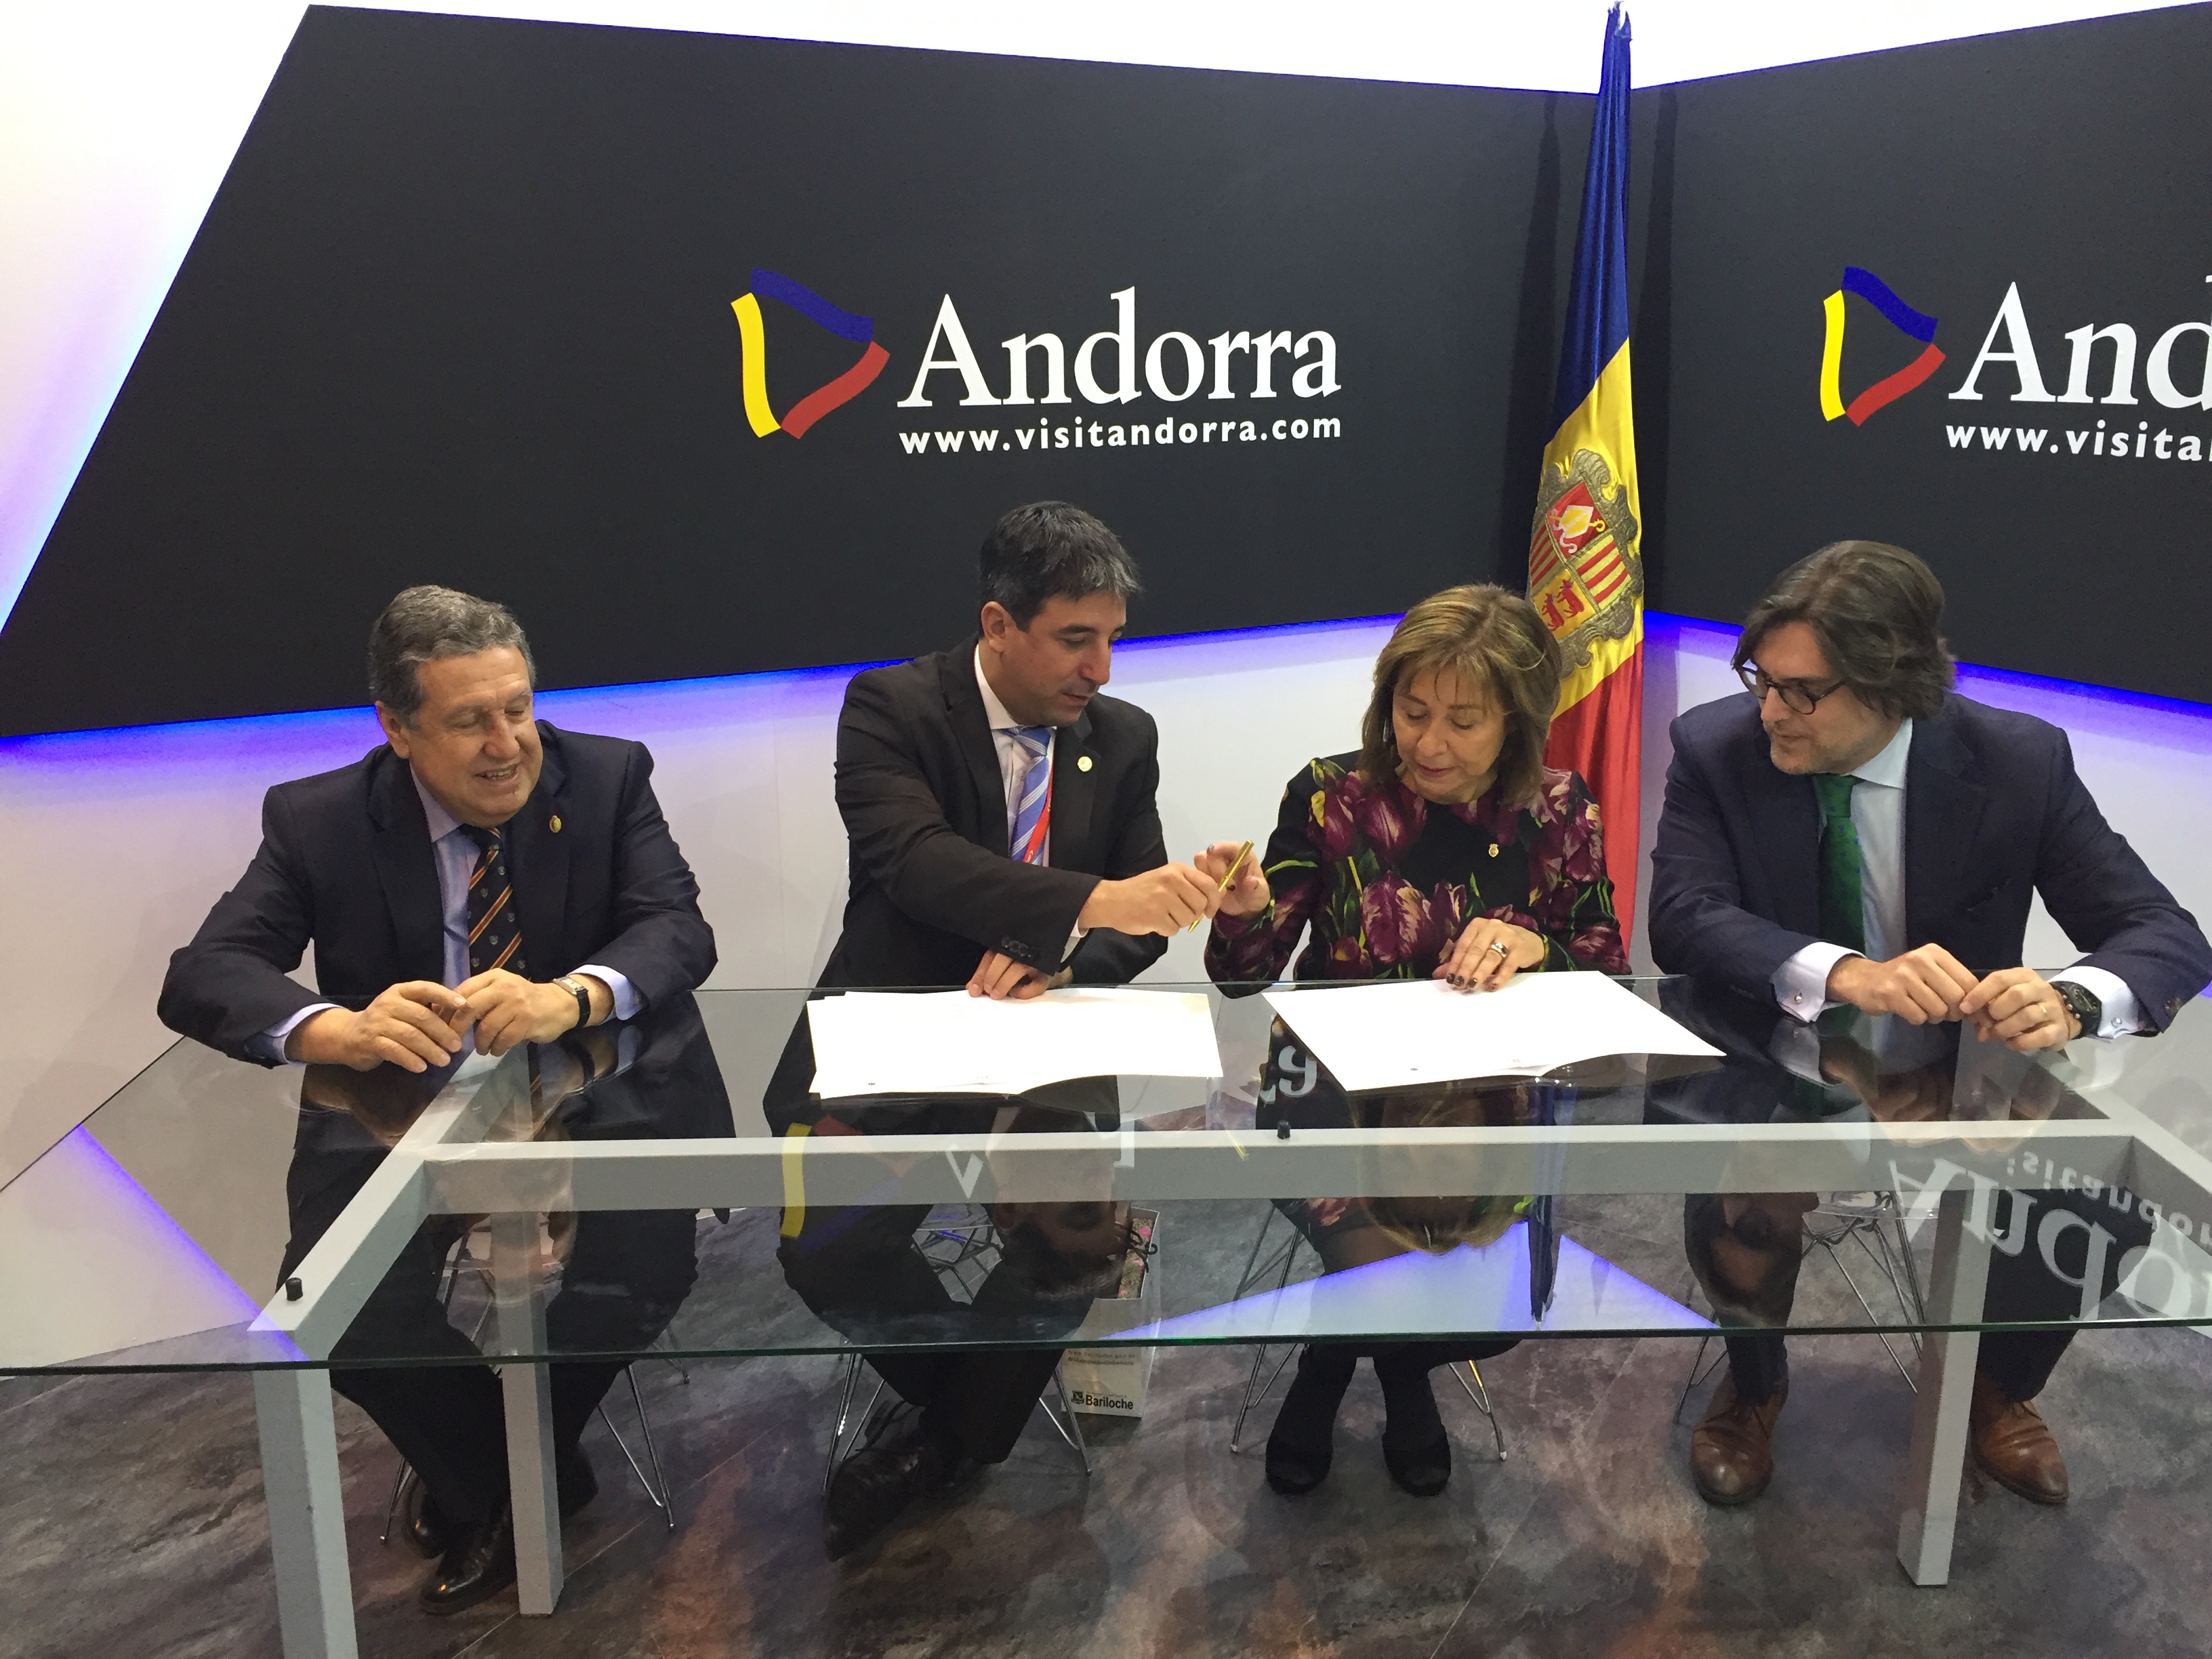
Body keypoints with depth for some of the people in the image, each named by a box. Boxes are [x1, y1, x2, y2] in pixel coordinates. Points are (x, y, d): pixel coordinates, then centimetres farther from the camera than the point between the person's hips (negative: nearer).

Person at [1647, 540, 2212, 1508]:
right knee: (1741, 1205, -30)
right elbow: (1683, 919, -24)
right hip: (1771, 1068, -2)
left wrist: (2073, 1000, -37)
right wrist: (1845, 976, -43)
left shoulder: (2021, 763, -12)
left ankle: (2000, 1388, 16)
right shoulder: (1715, 748, -14)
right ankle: (1753, 1387, 7)